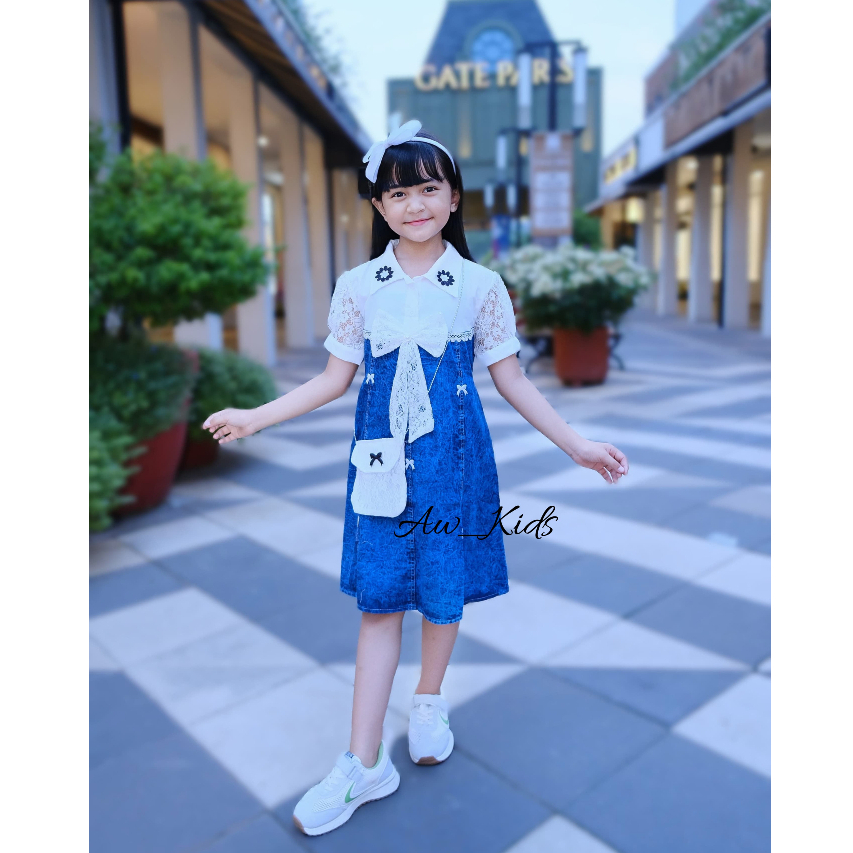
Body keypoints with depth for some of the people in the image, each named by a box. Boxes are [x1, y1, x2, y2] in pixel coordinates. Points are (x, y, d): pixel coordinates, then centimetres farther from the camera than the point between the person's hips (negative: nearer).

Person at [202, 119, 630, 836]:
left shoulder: (480, 286, -1)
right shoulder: (358, 287, 1)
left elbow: (511, 379, 3)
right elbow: (335, 379, 5)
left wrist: (576, 443, 1)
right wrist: (255, 417, 1)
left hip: (453, 455, 0)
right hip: (383, 456, 0)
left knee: (446, 589, 11)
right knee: (380, 600, 3)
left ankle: (430, 699, 40)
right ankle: (365, 764, 14)